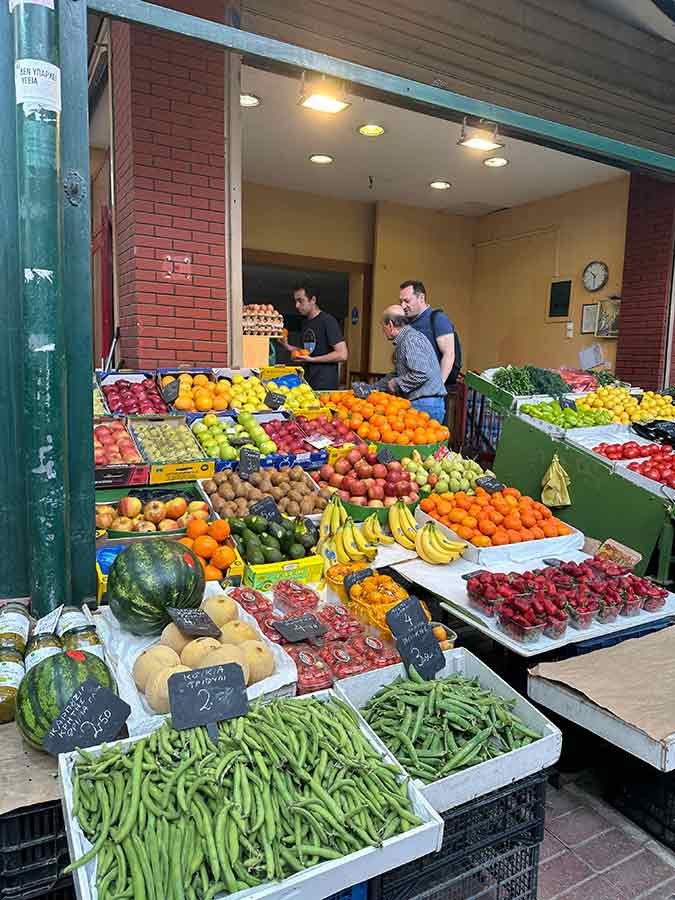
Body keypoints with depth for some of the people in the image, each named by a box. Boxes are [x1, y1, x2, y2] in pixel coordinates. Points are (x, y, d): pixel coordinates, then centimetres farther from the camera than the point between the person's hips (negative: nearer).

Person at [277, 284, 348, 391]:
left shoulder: (327, 320, -9)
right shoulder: (306, 324, 16)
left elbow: (342, 355, -15)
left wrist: (312, 359, -15)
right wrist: (289, 347, 9)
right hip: (307, 384, 7)